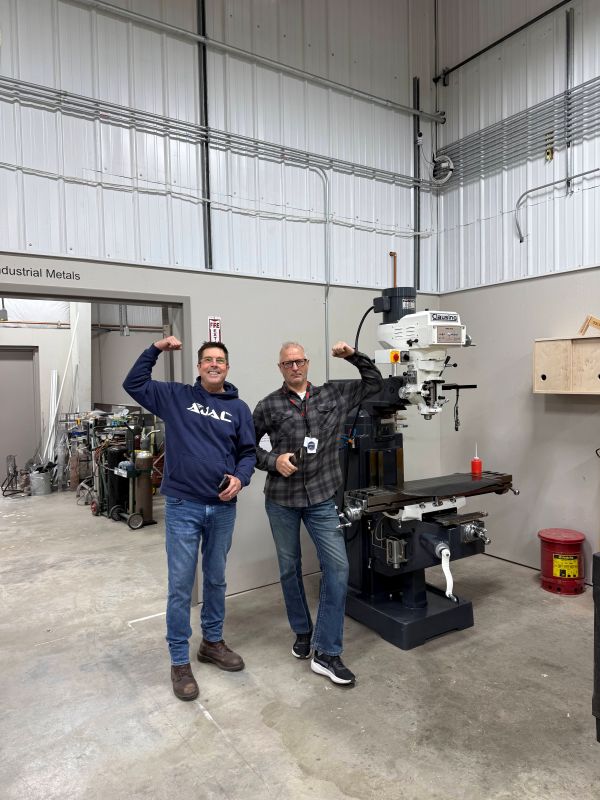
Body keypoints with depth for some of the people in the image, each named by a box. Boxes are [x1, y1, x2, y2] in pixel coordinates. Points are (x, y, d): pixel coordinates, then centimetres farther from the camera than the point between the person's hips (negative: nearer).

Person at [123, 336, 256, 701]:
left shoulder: (239, 408, 5)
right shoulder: (175, 396, 2)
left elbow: (248, 452, 4)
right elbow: (134, 384, 4)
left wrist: (240, 479, -15)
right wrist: (156, 349, -4)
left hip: (223, 508, 3)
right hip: (183, 506, -2)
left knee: (216, 579, 18)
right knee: (181, 585, 3)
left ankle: (213, 641, 37)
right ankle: (180, 661, 19)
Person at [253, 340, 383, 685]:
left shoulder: (334, 394, 3)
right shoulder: (269, 406, -2)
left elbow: (375, 382, 11)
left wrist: (354, 355, -2)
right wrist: (272, 461, -12)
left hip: (321, 498, 1)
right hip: (281, 499, 0)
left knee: (338, 567, -6)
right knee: (290, 568, 13)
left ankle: (326, 653, 5)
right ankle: (303, 632, 35)